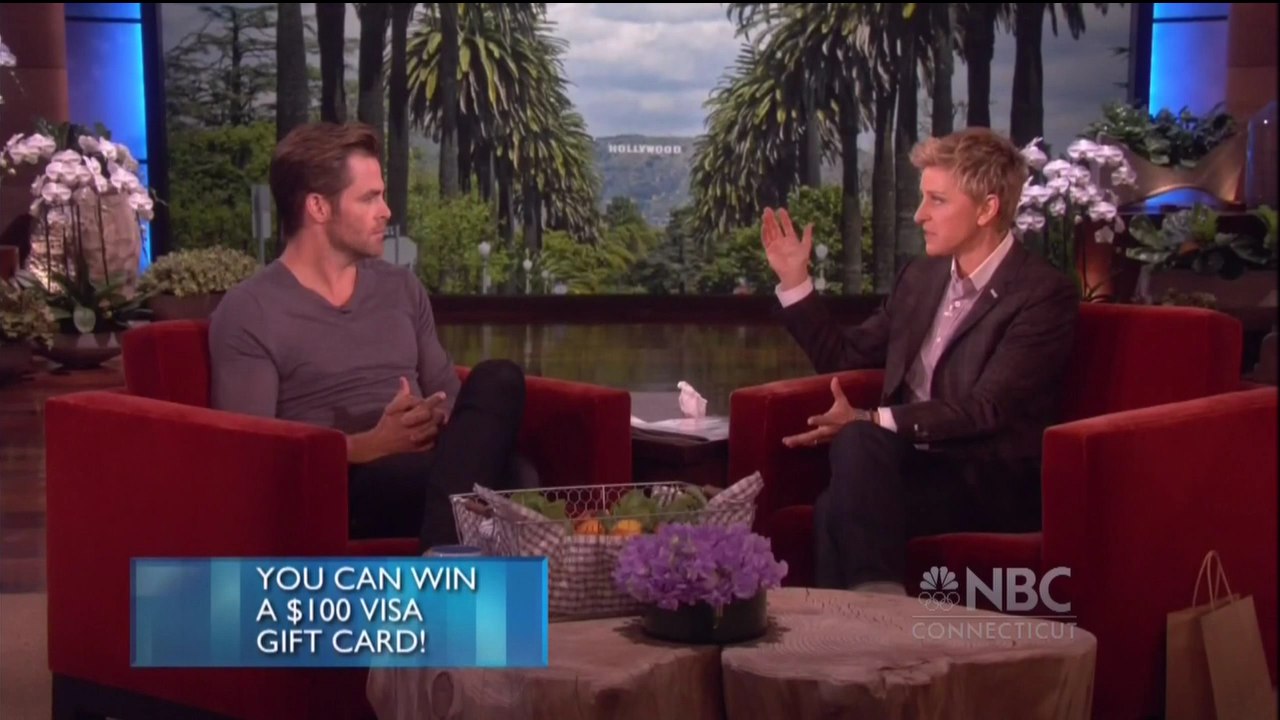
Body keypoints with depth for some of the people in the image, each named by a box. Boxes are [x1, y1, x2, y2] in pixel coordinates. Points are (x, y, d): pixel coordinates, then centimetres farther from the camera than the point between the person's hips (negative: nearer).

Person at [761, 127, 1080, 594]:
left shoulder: (1045, 294, -5)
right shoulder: (921, 276, 17)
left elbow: (986, 410, -16)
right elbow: (845, 358, 25)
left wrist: (873, 421, -25)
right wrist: (795, 281, 14)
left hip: (993, 486, -6)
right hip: (907, 461, 6)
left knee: (859, 440, -34)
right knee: (839, 507, -31)